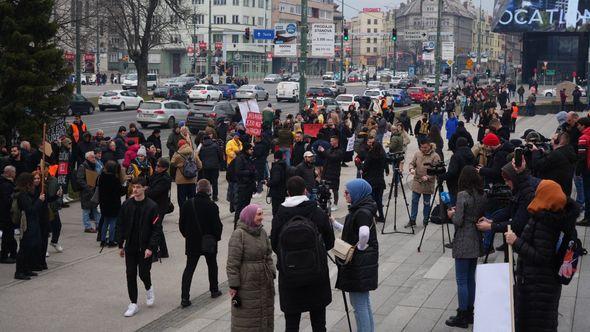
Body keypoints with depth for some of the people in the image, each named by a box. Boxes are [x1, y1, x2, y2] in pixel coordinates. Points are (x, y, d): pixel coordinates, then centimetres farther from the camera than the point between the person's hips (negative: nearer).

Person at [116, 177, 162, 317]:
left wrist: (151, 248, -18)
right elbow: (120, 225, 8)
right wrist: (120, 245, 6)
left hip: (145, 248, -3)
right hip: (130, 247, 3)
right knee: (130, 275, 4)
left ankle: (149, 288, 34)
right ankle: (133, 304, 16)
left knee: (144, 273, 0)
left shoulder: (152, 206, -11)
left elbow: (157, 229, -11)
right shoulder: (127, 204, 0)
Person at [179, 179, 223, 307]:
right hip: (209, 242, -2)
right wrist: (217, 237, 5)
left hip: (192, 242, 2)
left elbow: (182, 223, 2)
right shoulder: (212, 206, -16)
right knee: (212, 265, 20)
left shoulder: (187, 204, -5)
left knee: (189, 268, 5)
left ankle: (185, 297, -4)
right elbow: (217, 225, -13)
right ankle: (214, 290, 32)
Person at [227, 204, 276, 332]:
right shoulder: (238, 234, -13)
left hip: (264, 282, 7)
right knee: (247, 316, 2)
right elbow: (232, 263, -14)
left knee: (265, 313, 14)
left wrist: (272, 275, 11)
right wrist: (233, 286, -15)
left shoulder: (262, 232, 7)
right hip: (247, 282, -6)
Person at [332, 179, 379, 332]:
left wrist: (360, 247, -25)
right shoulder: (358, 209, 8)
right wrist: (334, 223, 16)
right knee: (363, 301, 20)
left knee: (359, 303, 0)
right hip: (359, 263, 10)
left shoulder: (363, 212, -21)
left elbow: (364, 233, -41)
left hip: (360, 264, -10)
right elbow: (350, 231, 21)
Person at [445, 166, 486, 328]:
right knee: (471, 279, 16)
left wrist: (452, 214, 2)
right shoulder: (482, 195, 5)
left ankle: (462, 317, 5)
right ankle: (469, 313, 24)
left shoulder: (463, 195, -17)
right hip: (476, 242, 8)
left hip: (463, 243, -8)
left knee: (462, 281, 0)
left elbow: (458, 221, -19)